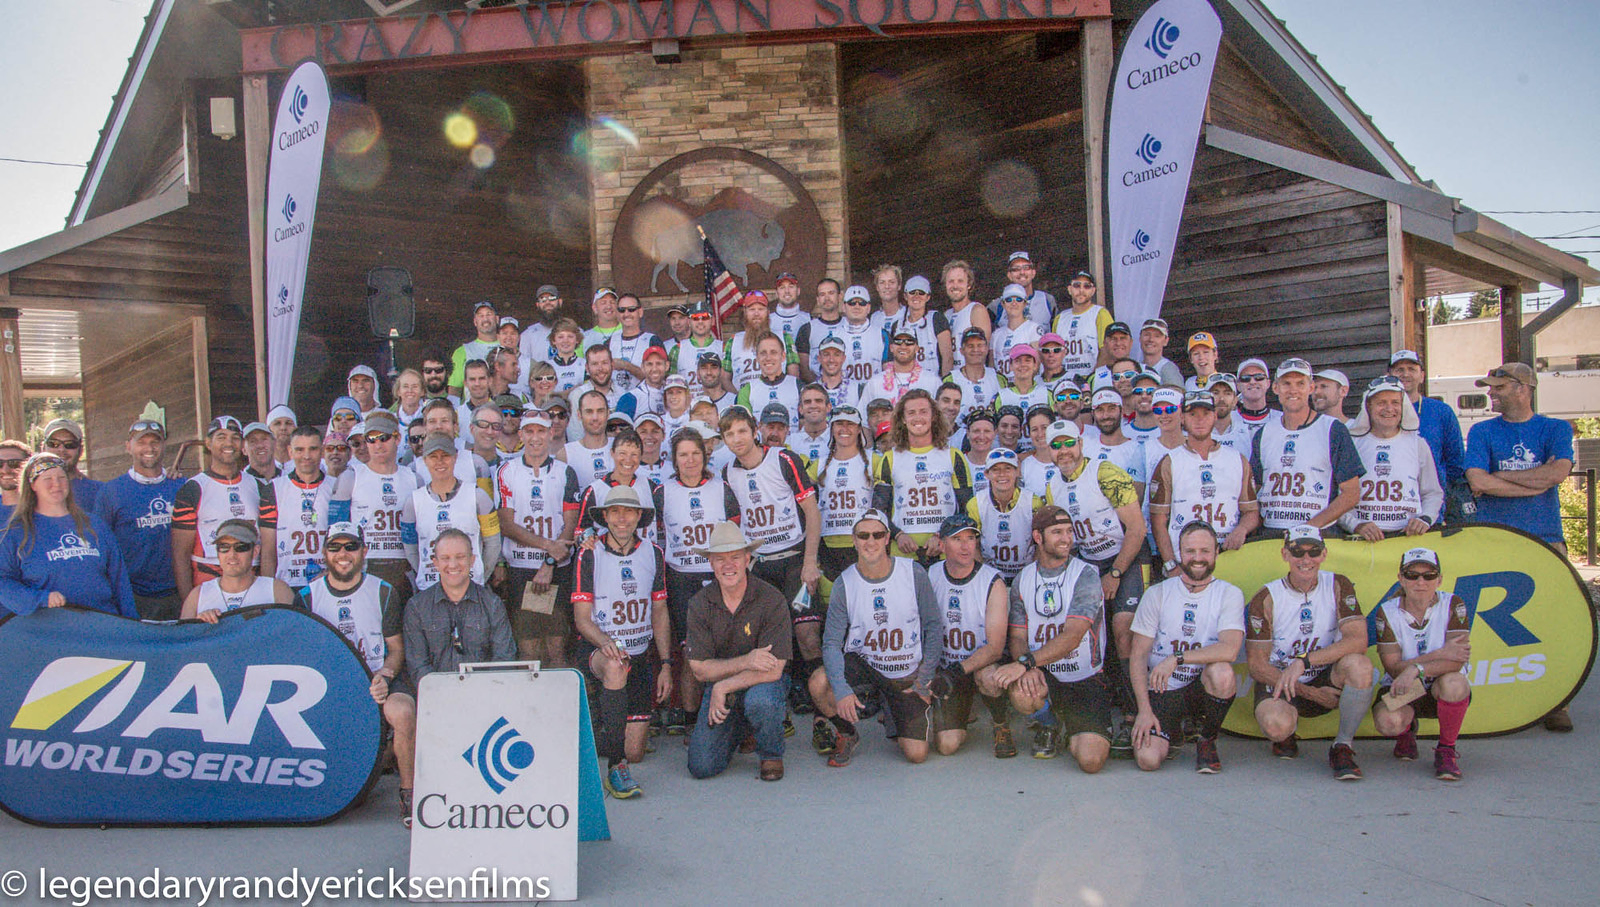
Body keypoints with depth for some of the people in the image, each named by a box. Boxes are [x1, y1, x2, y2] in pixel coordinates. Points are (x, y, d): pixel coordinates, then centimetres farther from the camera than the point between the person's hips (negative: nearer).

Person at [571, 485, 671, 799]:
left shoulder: (652, 553, 6)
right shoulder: (589, 555, -4)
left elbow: (660, 613, 10)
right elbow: (582, 618, -8)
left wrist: (666, 665, 2)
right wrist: (605, 642, -29)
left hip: (640, 655, 3)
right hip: (596, 650, -3)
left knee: (635, 752, -3)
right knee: (616, 666, -40)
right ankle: (617, 766, -33)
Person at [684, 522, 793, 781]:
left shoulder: (771, 600, -17)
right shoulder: (698, 604, -7)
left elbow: (773, 670, -20)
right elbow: (700, 669, -8)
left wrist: (723, 688, -21)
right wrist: (745, 662, -23)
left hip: (762, 682, -3)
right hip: (718, 689, 3)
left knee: (760, 701, -38)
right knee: (702, 767, -12)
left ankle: (771, 755, -3)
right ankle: (738, 730, 23)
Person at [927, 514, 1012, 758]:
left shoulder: (993, 582, -13)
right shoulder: (930, 577, -4)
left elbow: (995, 647, -19)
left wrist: (958, 671, -31)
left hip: (986, 663, -2)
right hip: (946, 669, 2)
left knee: (987, 676, -38)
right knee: (947, 745, -15)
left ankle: (1001, 724, -5)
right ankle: (961, 712, 21)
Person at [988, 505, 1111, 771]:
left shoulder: (1085, 576, -9)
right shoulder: (1022, 580, 6)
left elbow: (1072, 637, -20)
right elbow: (1017, 637, 3)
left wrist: (1025, 662, -30)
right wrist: (1028, 668, -20)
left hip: (1086, 679, -2)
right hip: (1042, 675, 2)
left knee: (1091, 760, -19)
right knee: (1021, 693, -33)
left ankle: (1072, 730, 20)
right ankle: (1049, 724, 5)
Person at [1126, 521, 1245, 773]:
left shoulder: (1229, 594, -1)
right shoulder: (1157, 593, 1)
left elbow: (1229, 649, -19)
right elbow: (1138, 655, -2)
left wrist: (1177, 658, -28)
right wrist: (1144, 710, -13)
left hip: (1201, 689, 0)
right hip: (1161, 691, 0)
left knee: (1222, 673, -34)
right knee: (1148, 759, -22)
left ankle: (1208, 740, -4)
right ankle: (1172, 731, 17)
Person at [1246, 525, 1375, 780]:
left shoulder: (1338, 586, -5)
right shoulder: (1266, 599, -9)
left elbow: (1358, 640, -20)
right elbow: (1257, 666, -9)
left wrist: (1303, 661, -31)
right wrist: (1310, 692, -18)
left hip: (1326, 682, 2)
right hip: (1279, 683, -1)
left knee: (1359, 664, -30)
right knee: (1276, 724, -34)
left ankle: (1343, 746, -10)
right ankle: (1286, 734, 8)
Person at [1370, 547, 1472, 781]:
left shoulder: (1453, 605, -10)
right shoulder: (1387, 612, -9)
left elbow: (1457, 661, -21)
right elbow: (1393, 668, -14)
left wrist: (1417, 669, -36)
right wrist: (1440, 655, -24)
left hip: (1439, 691, 0)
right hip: (1401, 690, 0)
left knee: (1453, 682, -36)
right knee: (1388, 721, -32)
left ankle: (1446, 750, -9)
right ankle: (1406, 732, 11)